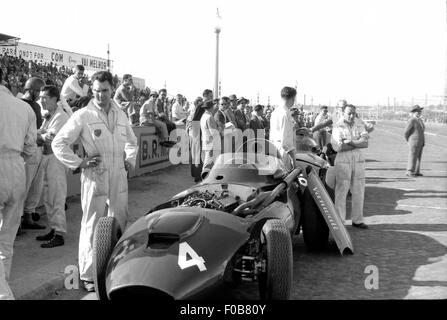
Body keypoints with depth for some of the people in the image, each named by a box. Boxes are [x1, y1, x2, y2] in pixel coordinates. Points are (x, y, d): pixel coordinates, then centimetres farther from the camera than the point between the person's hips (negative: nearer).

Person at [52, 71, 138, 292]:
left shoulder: (121, 115, 10)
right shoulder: (83, 116, -7)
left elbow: (132, 141, 27)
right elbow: (58, 143, -7)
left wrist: (130, 160, 12)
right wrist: (79, 163, -11)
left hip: (119, 177, 5)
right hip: (95, 177, -5)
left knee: (119, 224, 13)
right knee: (92, 226, 0)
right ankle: (87, 275, 11)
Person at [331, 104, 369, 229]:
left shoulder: (359, 125, 10)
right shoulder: (338, 126, -2)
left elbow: (365, 142, -3)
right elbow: (339, 147, -15)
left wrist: (350, 142, -15)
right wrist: (358, 144, -10)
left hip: (359, 159, 5)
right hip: (343, 160, -4)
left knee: (359, 191, 8)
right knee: (341, 191, -3)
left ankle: (357, 220, 18)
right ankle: (339, 220, 5)